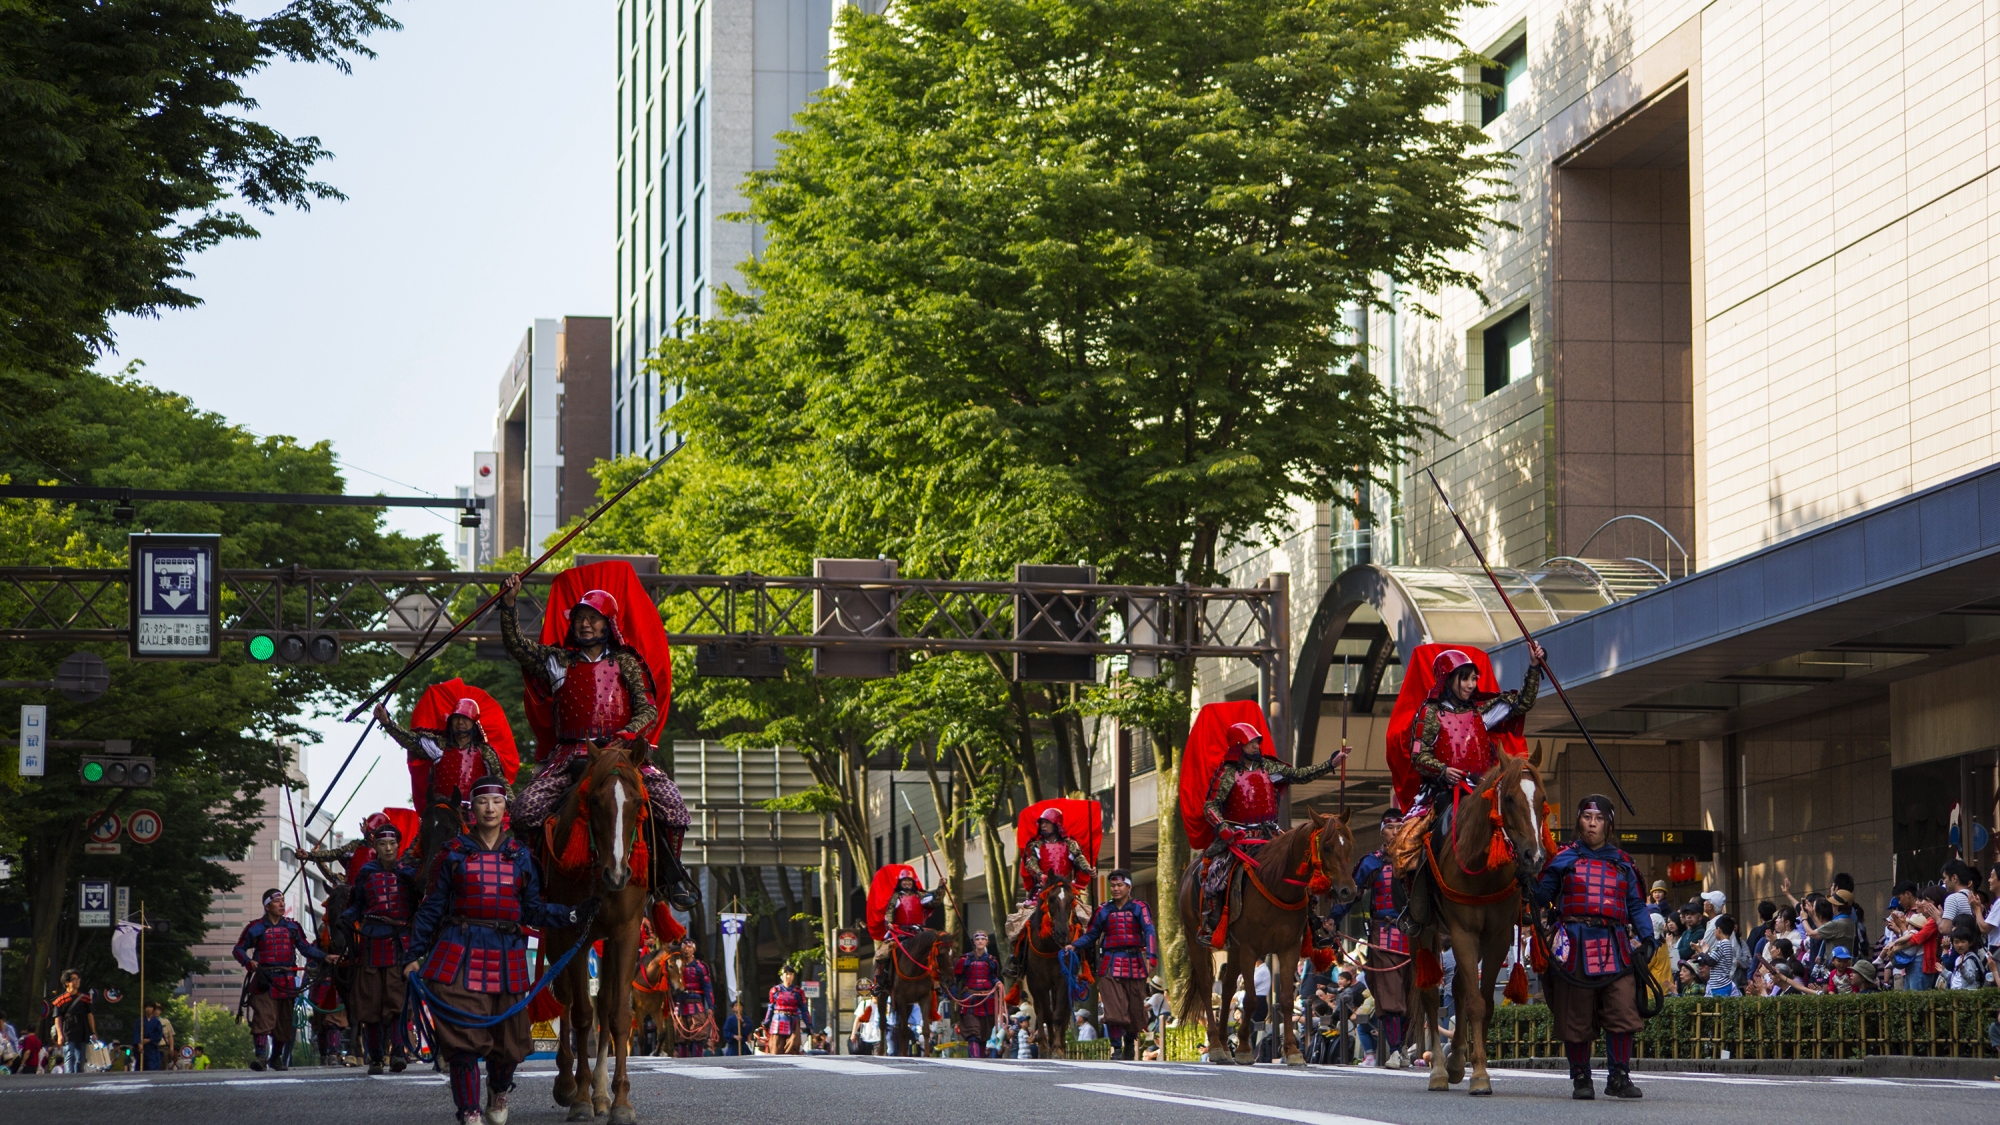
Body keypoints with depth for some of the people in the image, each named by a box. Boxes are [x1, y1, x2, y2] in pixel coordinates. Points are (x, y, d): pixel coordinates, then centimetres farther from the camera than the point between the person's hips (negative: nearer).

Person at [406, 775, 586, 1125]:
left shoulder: (520, 855, 9)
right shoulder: (455, 852, 4)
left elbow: (534, 911, 8)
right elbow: (432, 908, 7)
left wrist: (574, 915, -6)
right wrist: (415, 954, 3)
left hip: (506, 959, 2)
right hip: (459, 956, -2)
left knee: (507, 1040, 7)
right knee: (462, 1039, -8)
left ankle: (499, 1094, 37)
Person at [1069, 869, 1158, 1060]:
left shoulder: (1139, 908, 2)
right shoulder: (1103, 911, 8)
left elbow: (1150, 931, -10)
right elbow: (1091, 935, 11)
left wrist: (1151, 956, -24)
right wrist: (1074, 946, -7)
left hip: (1134, 963, 0)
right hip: (1110, 963, 0)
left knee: (1135, 1008, 8)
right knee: (1113, 1009, -9)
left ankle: (1130, 1041, 33)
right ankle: (1116, 1048, -1)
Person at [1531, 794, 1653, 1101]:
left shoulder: (1622, 864, 15)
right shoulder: (1564, 860, 8)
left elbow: (1635, 906, 14)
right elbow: (1540, 897, 5)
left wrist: (1647, 937, 3)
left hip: (1614, 948, 2)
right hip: (1575, 947, -2)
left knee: (1622, 1012, -9)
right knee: (1576, 1017, 1)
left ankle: (1619, 1077, -1)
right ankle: (1580, 1078, 12)